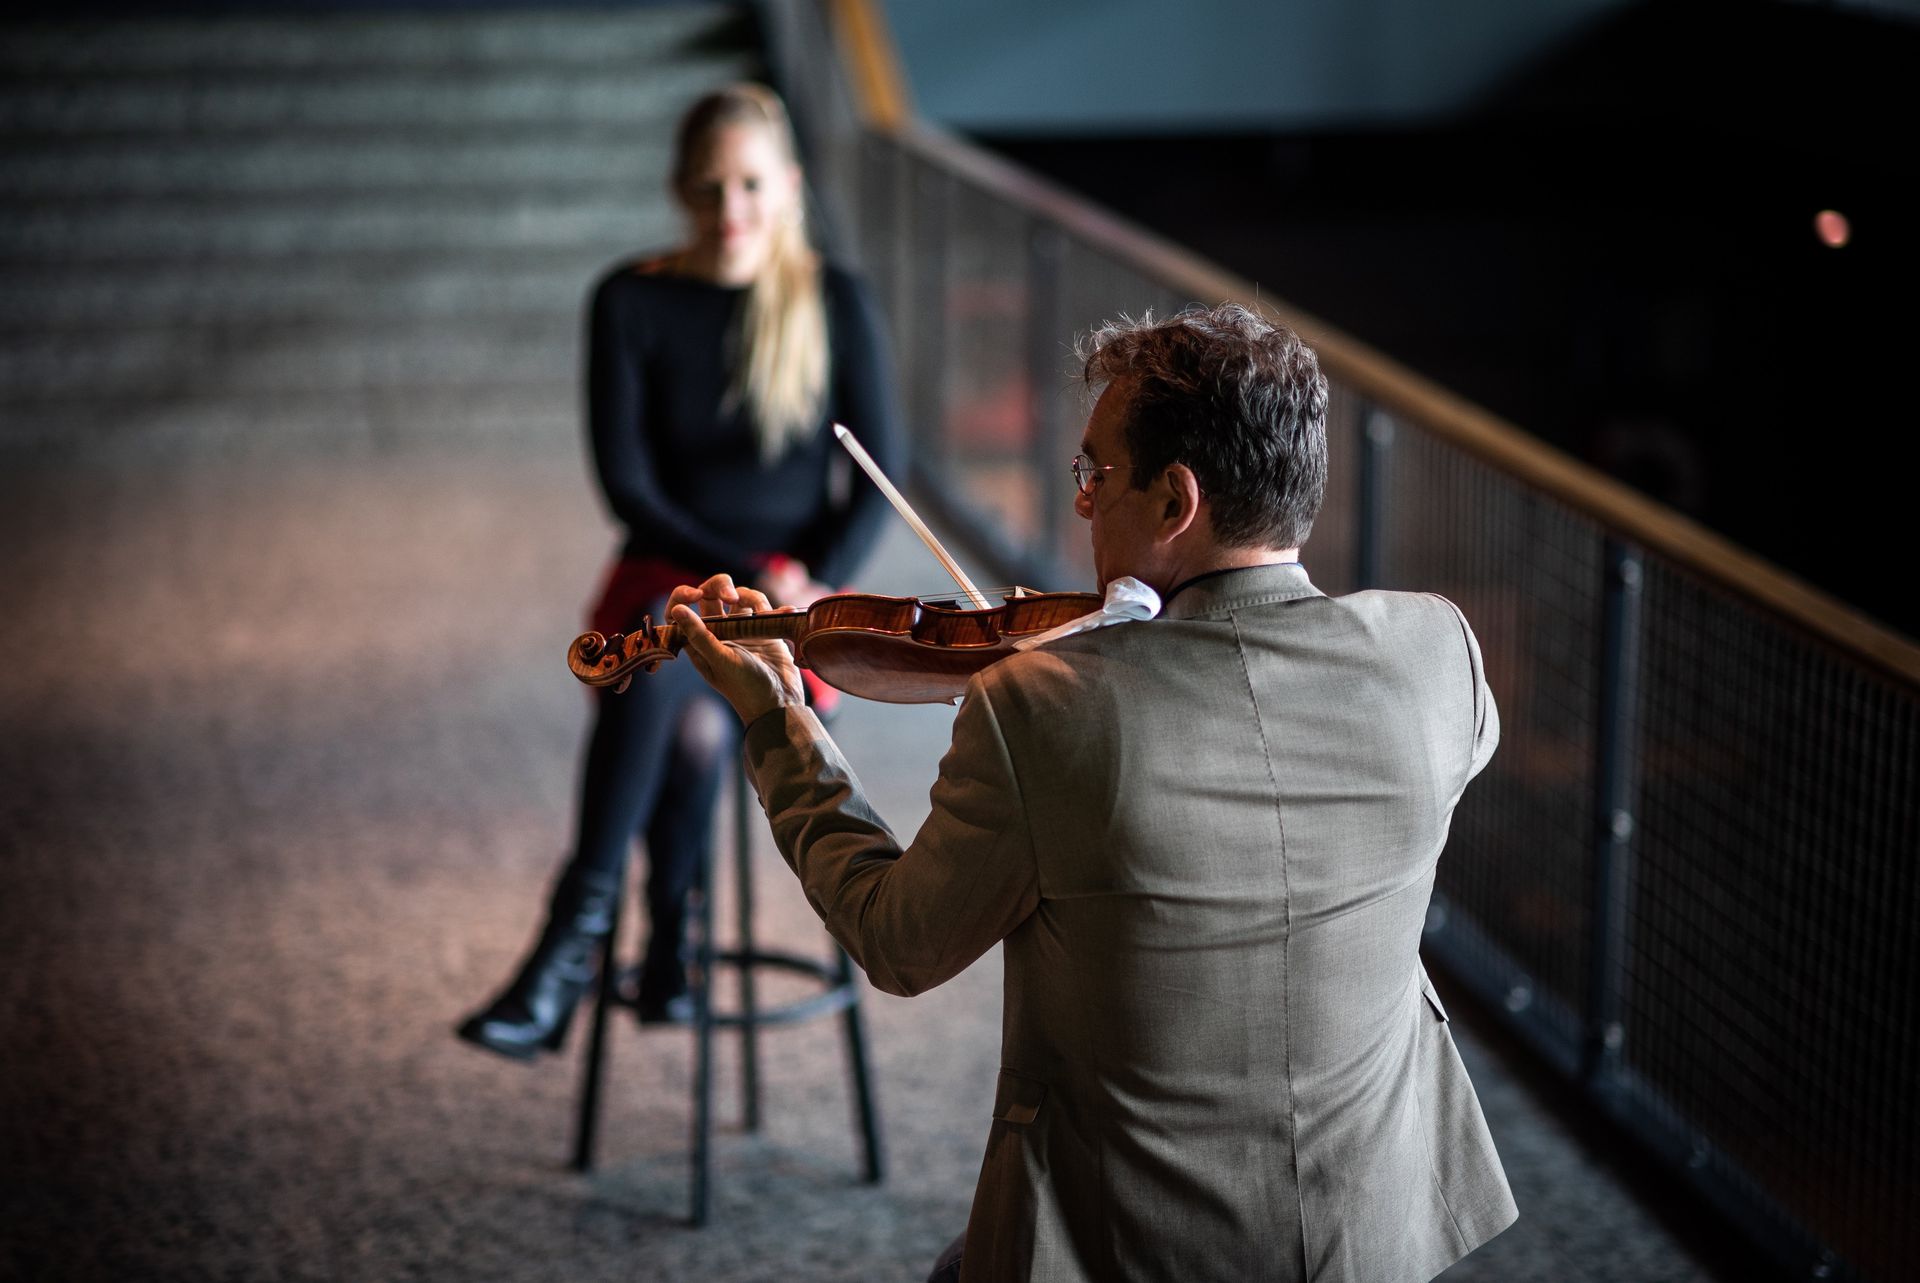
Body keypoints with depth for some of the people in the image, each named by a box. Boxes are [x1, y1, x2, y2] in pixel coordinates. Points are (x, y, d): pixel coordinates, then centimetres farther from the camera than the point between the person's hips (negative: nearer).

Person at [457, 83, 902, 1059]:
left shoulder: (835, 304, 2)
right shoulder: (631, 303, 0)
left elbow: (876, 478, 2)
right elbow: (626, 483, -4)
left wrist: (811, 593, -13)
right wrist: (748, 575, -13)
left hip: (795, 590, -1)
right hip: (668, 579, 1)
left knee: (665, 659, -35)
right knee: (691, 717, -36)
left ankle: (574, 940, -29)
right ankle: (669, 948, -23)